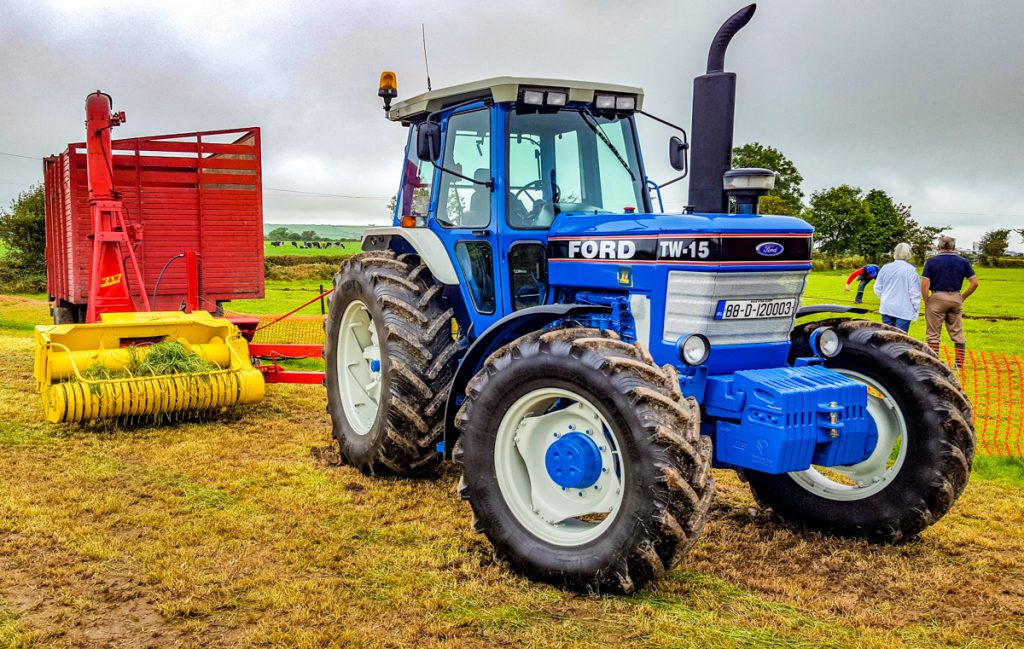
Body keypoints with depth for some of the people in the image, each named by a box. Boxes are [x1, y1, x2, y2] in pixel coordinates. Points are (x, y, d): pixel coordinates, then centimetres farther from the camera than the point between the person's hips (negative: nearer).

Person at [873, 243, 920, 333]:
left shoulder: (885, 268, 1)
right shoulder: (910, 269, -13)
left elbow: (877, 288, 8)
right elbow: (914, 292, -11)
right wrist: (916, 308, 0)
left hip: (887, 308, 5)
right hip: (904, 310, -4)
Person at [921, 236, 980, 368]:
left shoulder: (931, 261, -4)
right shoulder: (963, 262, 4)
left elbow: (924, 285, -11)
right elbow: (975, 283, 0)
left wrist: (926, 302, -1)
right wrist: (962, 297, 9)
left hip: (937, 298, -3)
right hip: (956, 299, 3)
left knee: (933, 334, 4)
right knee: (957, 333, 12)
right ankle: (960, 364, 14)